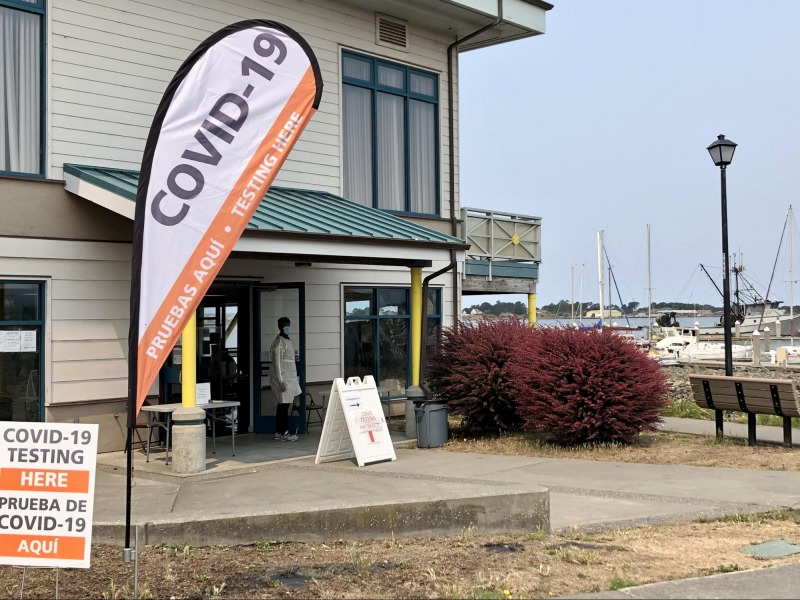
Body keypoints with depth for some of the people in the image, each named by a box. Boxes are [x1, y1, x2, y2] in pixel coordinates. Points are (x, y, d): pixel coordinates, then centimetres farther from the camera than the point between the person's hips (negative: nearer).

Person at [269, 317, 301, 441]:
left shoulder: (287, 341, 17)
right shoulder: (279, 342, -13)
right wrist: (281, 381, -21)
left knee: (283, 405, 10)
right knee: (284, 404, -7)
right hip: (283, 378, -9)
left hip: (289, 377, 9)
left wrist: (294, 357, 7)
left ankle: (278, 432, 15)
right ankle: (284, 433, -3)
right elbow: (277, 362, -17)